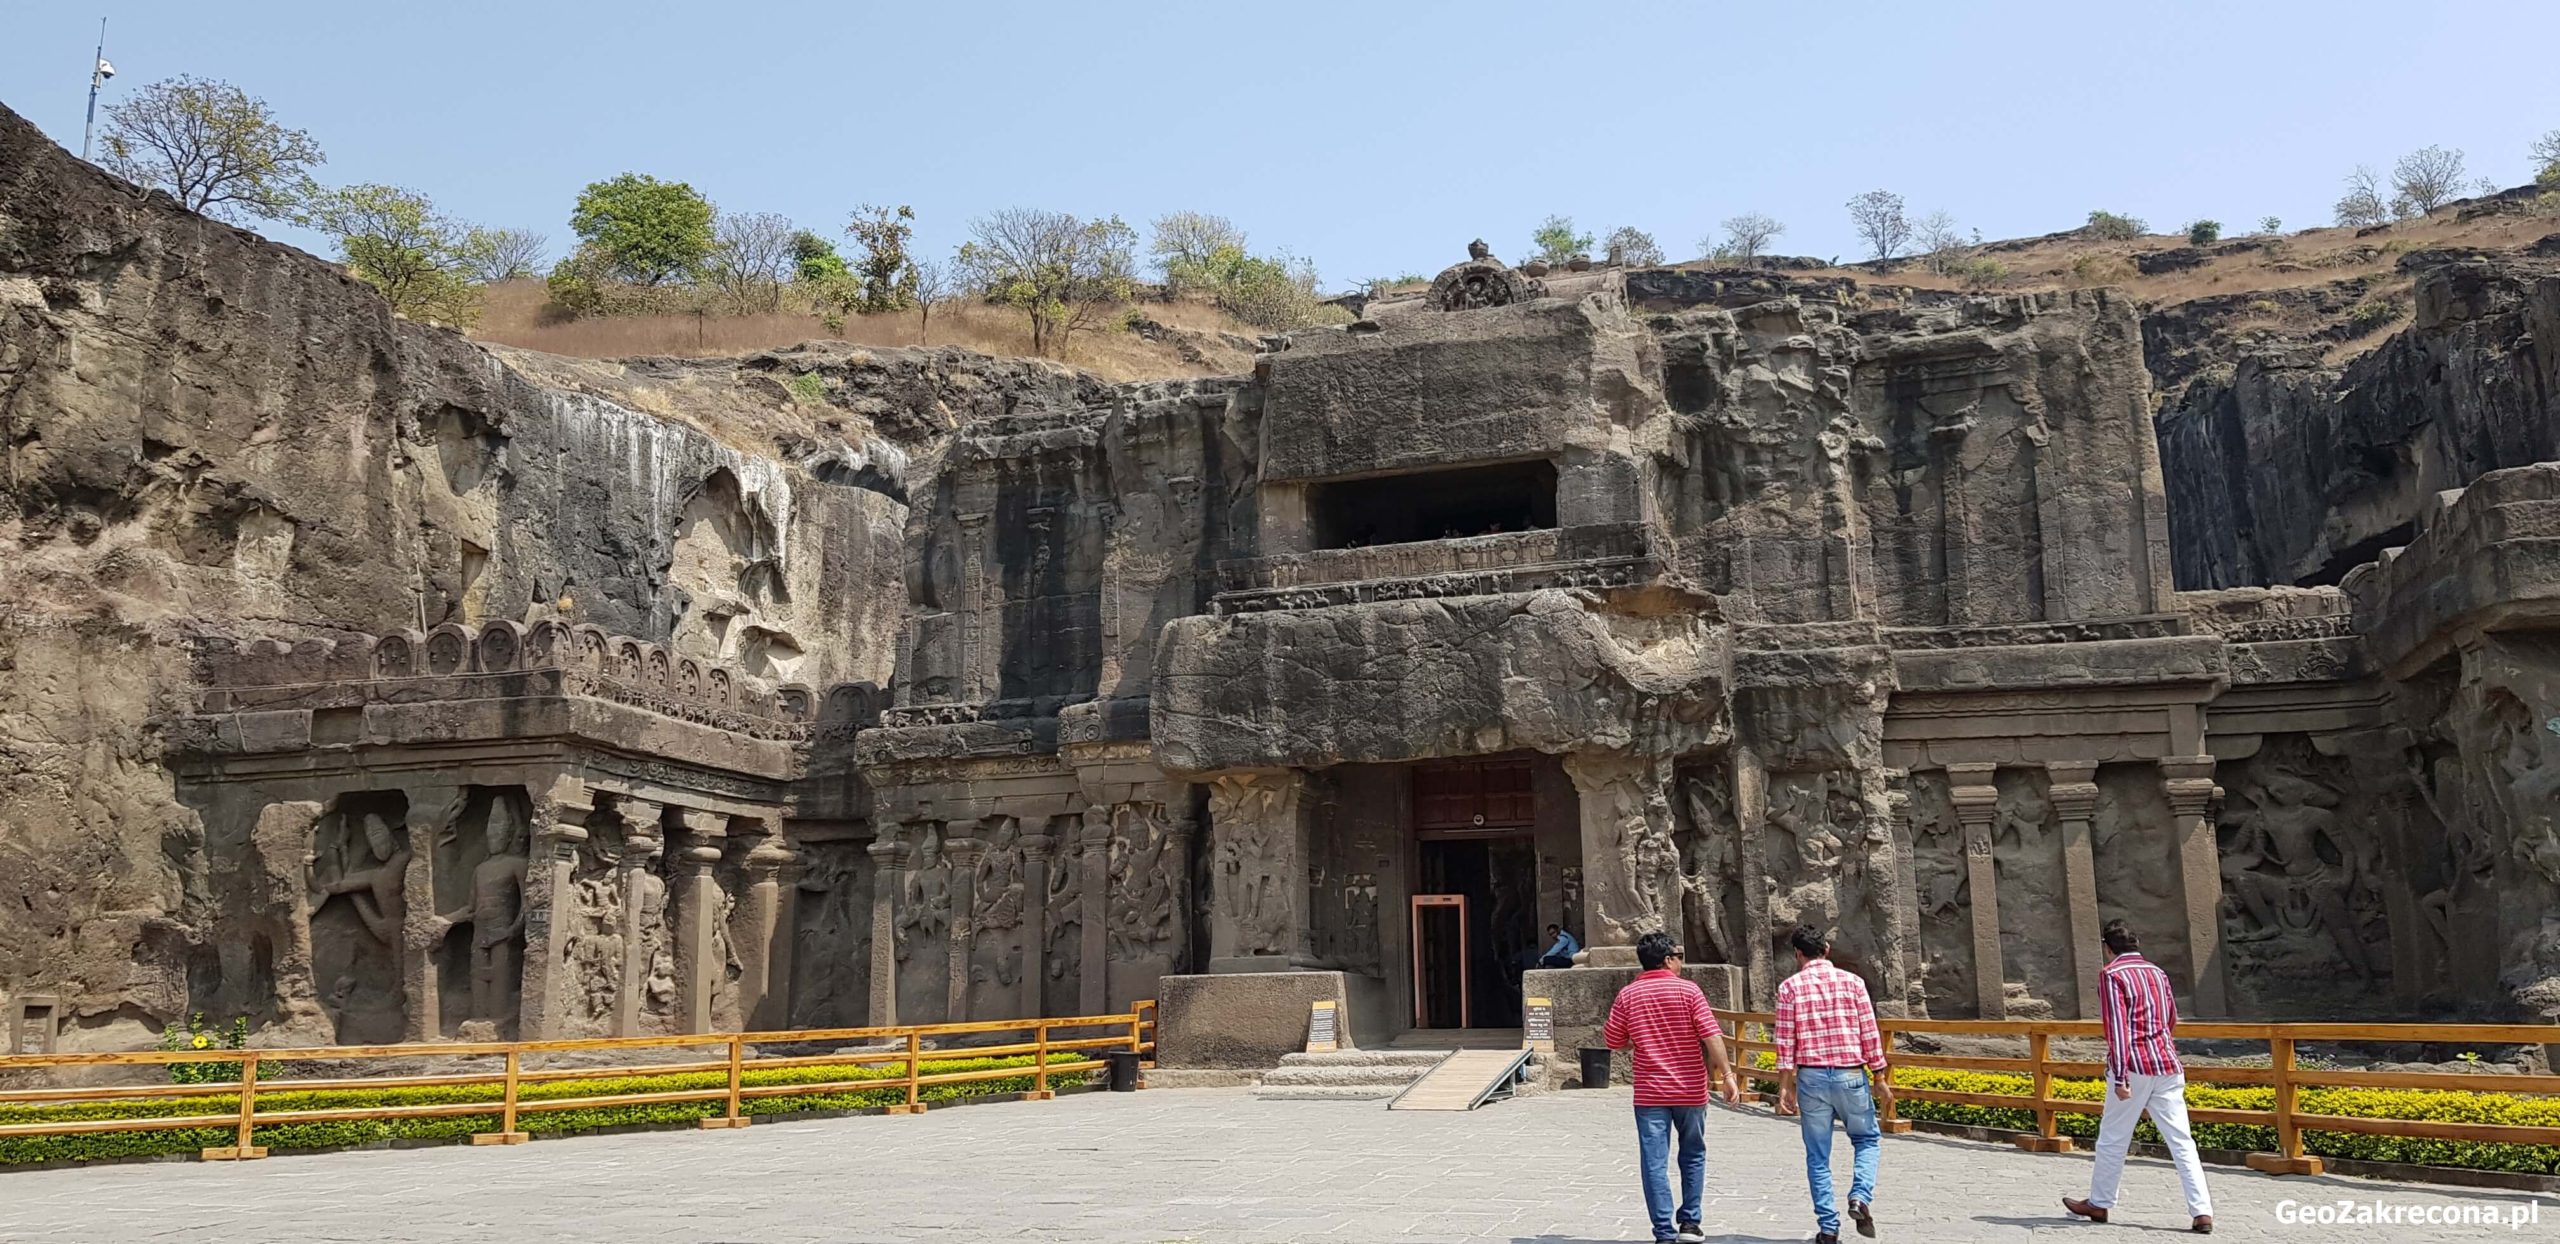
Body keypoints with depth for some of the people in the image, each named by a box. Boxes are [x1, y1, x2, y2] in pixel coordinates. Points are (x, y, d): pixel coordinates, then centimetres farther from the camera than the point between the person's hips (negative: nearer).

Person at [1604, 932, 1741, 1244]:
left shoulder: (1627, 995, 0)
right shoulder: (1688, 990, -5)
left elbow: (1613, 1040, 6)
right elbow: (1712, 1036, -12)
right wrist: (1727, 1075, -9)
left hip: (1650, 1093, 0)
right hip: (1690, 1090, 0)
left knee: (1655, 1163, 2)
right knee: (1693, 1155, 18)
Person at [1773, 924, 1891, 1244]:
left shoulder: (1789, 987, -1)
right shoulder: (1852, 982, 0)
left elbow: (1784, 1041, -4)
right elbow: (1870, 1035, 0)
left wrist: (1785, 1087, 0)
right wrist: (1880, 1079, 8)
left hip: (1811, 1077, 0)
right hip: (1850, 1075, 0)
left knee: (1818, 1156, 9)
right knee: (1867, 1139, 20)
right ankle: (1860, 1197, -2)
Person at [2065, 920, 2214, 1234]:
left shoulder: (2112, 974, -7)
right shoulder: (2158, 973, 13)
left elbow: (2117, 1026, -16)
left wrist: (2119, 1076, -19)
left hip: (2134, 1068, -5)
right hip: (2167, 1067, 5)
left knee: (2113, 1138, 8)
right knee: (2181, 1141, 2)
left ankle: (2099, 1203, 20)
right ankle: (2202, 1212, -6)